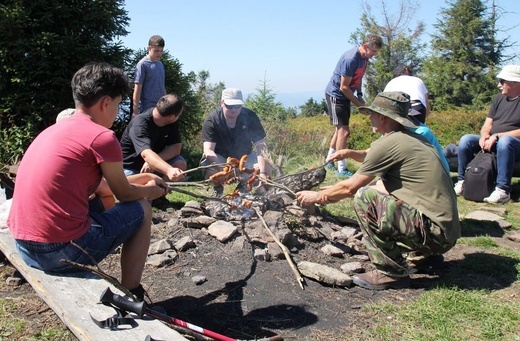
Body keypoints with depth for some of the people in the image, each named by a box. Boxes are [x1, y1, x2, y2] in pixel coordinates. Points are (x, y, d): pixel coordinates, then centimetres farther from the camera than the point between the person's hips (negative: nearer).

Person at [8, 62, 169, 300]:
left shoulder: (53, 130, 14)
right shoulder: (102, 137, -12)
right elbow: (125, 194, 2)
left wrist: (143, 177, 31)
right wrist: (149, 190, 23)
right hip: (64, 251, -8)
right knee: (141, 209, 11)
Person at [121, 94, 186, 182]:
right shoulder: (140, 124, -31)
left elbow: (176, 147, -17)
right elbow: (146, 154, -47)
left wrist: (153, 162, -34)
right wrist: (169, 170, -66)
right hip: (130, 167, -4)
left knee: (180, 164, -23)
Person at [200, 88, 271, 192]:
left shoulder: (250, 117, -18)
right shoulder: (211, 120, -22)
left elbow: (261, 147, -21)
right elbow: (208, 151, -30)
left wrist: (262, 173, -36)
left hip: (245, 156, 2)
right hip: (219, 157, -2)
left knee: (267, 168, -23)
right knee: (211, 171, -34)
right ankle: (218, 188, 2)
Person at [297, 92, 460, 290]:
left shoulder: (388, 143, -14)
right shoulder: (413, 140, 15)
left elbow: (350, 187, -7)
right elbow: (385, 186, 22)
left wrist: (318, 196, 12)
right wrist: (333, 195, 25)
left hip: (435, 230, -10)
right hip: (447, 230, 10)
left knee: (365, 198, -15)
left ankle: (392, 272, -6)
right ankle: (429, 256, 21)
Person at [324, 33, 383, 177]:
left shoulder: (364, 58, 1)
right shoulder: (350, 59, -27)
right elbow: (344, 87, -24)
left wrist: (359, 95, 3)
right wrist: (359, 104, -17)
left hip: (345, 96, 9)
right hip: (335, 95, -9)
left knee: (340, 129, 16)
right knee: (344, 131, -10)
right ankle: (341, 169, -4)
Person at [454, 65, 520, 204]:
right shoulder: (499, 98, 15)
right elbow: (487, 125, 11)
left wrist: (497, 136, -21)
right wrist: (484, 135, -11)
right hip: (494, 141, 6)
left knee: (505, 141, -39)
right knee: (466, 139, -18)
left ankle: (503, 190, -37)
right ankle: (462, 181, -11)